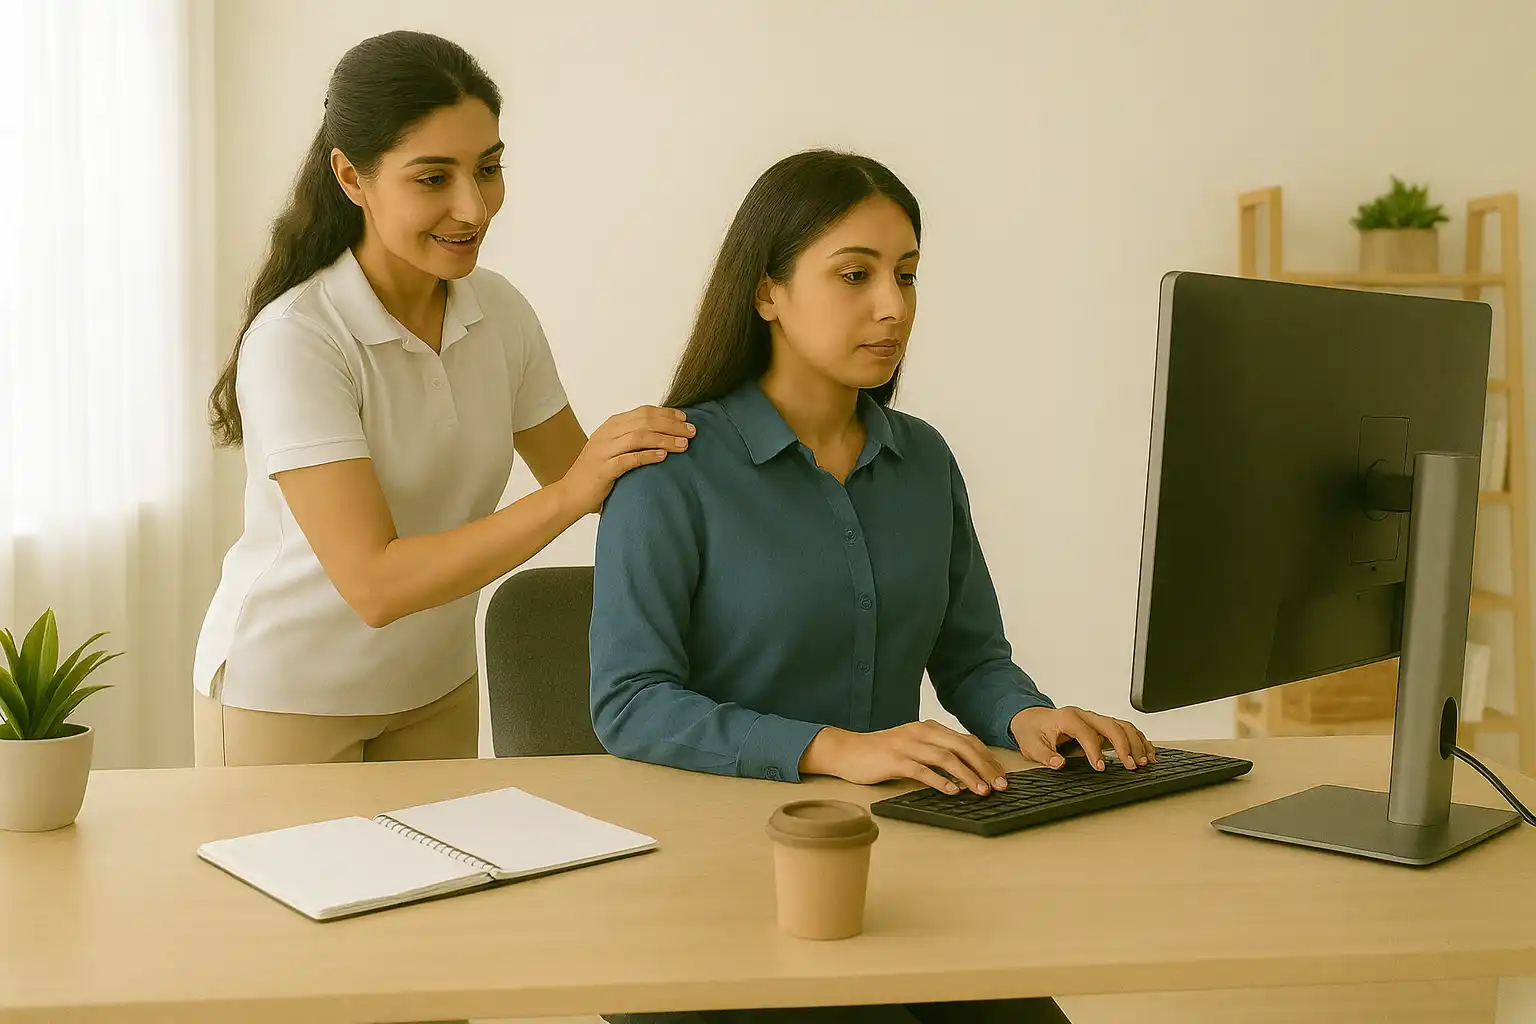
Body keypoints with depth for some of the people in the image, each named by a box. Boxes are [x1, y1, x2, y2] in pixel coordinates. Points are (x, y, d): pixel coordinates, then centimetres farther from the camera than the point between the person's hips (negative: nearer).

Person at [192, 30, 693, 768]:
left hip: (435, 688, 6)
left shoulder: (498, 312, -6)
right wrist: (567, 497, -36)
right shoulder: (294, 340, -24)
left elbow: (581, 477, 5)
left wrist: (673, 454, -14)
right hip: (286, 699, -5)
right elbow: (375, 585, -30)